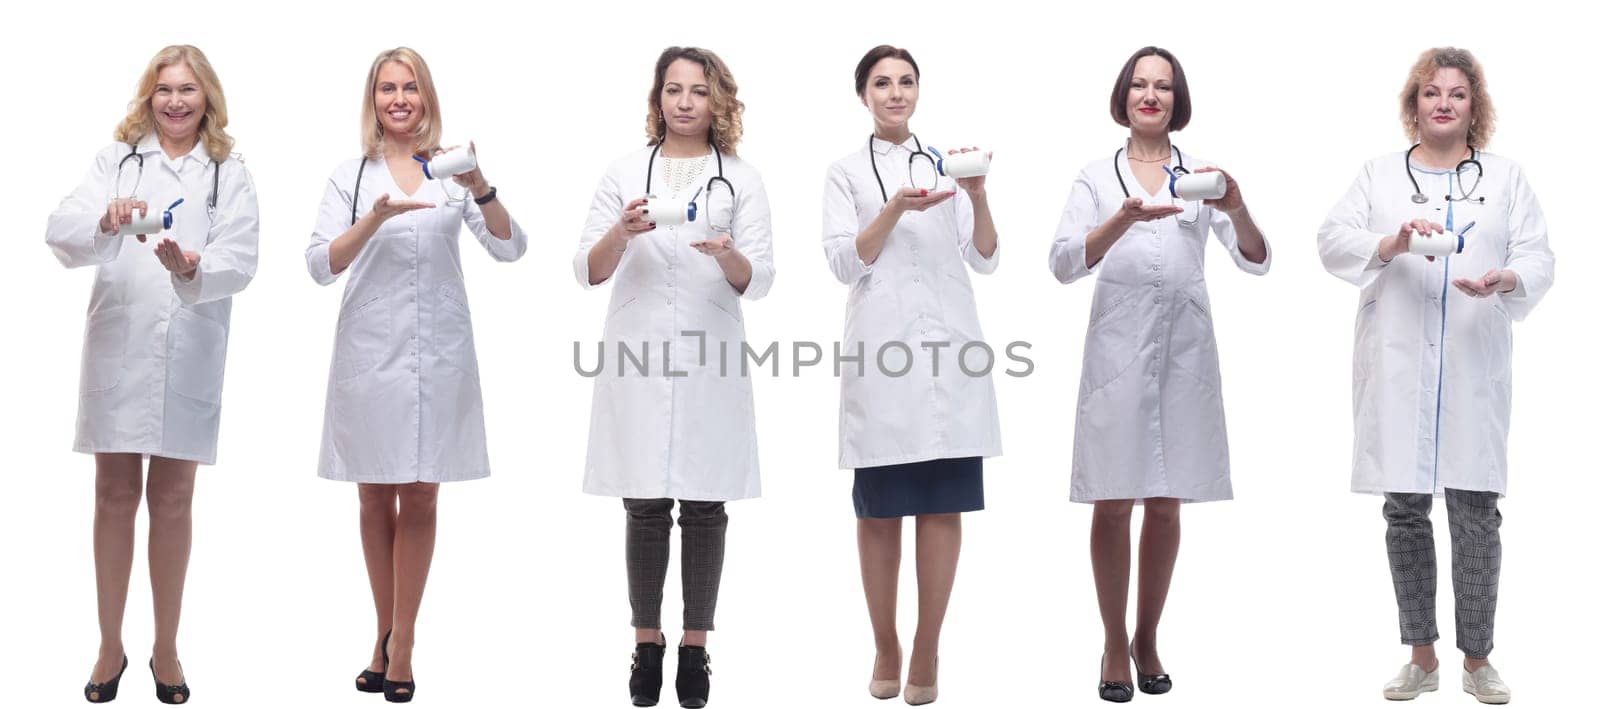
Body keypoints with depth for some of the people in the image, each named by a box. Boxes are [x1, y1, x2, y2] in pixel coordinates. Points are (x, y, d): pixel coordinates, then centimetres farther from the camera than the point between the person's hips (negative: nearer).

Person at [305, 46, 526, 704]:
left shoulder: (453, 170, 4)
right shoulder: (351, 176, 5)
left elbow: (510, 248, -5)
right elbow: (321, 264, -5)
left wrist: (480, 187, -22)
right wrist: (376, 218, -22)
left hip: (438, 352, 0)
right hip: (369, 349, 1)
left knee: (420, 498, 3)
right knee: (376, 498, 9)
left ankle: (400, 645, 9)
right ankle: (387, 636, 21)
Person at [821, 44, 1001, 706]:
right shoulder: (846, 172, 9)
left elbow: (986, 260, 8)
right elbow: (845, 263, -2)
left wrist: (979, 198, -10)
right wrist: (897, 208, -16)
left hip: (949, 350, 2)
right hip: (881, 350, -2)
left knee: (943, 505, -1)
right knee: (879, 509, 1)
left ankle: (927, 652, 6)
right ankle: (885, 649, 12)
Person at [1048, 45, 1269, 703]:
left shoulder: (1201, 176, 9)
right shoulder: (1097, 178, 6)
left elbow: (1255, 261, -1)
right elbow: (1064, 262, -9)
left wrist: (1236, 209, -22)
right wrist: (1125, 219, -27)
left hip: (1184, 350, 2)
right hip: (1118, 347, -1)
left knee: (1166, 504, 8)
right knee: (1113, 504, 0)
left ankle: (1147, 639, 21)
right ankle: (1115, 645, 12)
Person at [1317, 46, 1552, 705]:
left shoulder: (1506, 177, 12)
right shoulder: (1379, 175, 12)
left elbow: (1537, 257, 4)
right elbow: (1333, 241, -1)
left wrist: (1506, 280, -18)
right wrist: (1391, 243, -20)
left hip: (1473, 370, 0)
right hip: (1396, 371, 0)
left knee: (1476, 514, -1)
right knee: (1405, 512, 4)